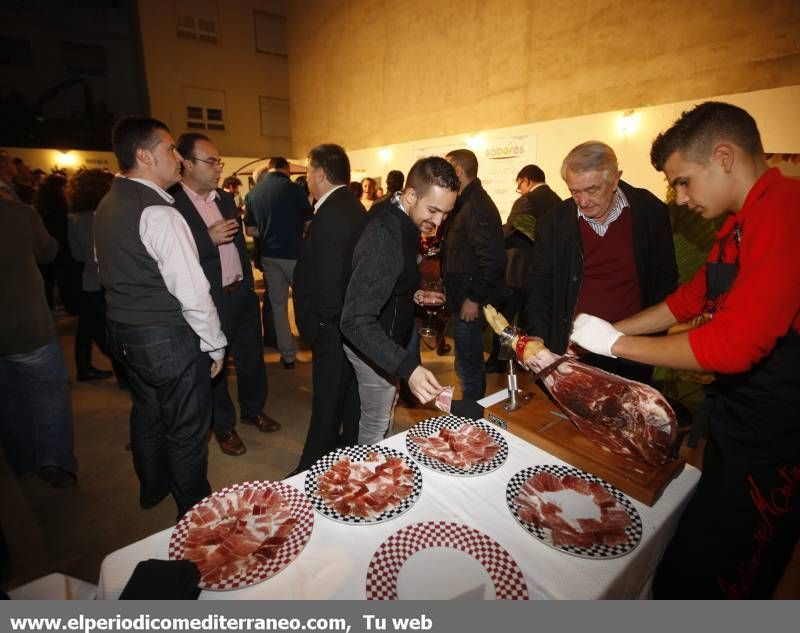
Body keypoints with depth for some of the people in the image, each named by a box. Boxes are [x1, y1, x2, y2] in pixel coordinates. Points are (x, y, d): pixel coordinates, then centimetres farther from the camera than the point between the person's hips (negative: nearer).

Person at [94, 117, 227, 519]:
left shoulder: (107, 205, 7)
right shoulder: (159, 213, -22)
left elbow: (107, 269, 15)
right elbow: (192, 290, -24)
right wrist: (215, 345, -13)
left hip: (124, 331, 9)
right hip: (169, 339, -9)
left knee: (146, 413, 25)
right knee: (186, 428, 9)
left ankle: (152, 487, 47)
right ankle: (193, 509, 29)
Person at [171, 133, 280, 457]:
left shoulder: (226, 199, 9)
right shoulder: (170, 204, -13)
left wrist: (250, 285, 16)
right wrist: (209, 239, -28)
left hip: (243, 292, 7)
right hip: (210, 301, -6)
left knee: (252, 356, 18)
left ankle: (253, 409, 41)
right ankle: (223, 425, 33)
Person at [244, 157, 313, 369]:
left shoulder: (254, 193, 4)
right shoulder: (293, 188, -9)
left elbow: (251, 230, 7)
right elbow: (309, 223, -8)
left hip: (269, 255, 4)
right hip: (294, 254, -4)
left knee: (278, 305, 11)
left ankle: (288, 355, 17)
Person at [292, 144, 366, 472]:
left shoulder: (330, 214, -21)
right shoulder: (353, 206, 9)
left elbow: (328, 283, -26)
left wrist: (314, 325, -12)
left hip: (333, 329, -10)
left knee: (327, 405, 5)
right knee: (350, 394, 23)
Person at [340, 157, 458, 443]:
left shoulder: (400, 218, -4)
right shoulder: (384, 237, -33)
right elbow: (356, 321, -40)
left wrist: (412, 295, -2)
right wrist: (408, 368, -48)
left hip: (389, 337, 10)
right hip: (373, 346, -9)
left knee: (384, 410, 27)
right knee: (377, 423, 10)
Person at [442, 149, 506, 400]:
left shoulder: (477, 205, -19)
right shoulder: (466, 202, 13)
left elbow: (493, 258, -25)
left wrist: (474, 298, -21)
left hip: (471, 301, -10)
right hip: (465, 295, 10)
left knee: (468, 364, 1)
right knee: (471, 361, 21)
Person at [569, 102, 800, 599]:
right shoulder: (741, 223, 10)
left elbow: (734, 344, -30)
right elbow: (691, 298, 17)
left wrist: (616, 342, -18)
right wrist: (609, 331, 11)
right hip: (732, 425, 9)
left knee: (695, 580, 7)